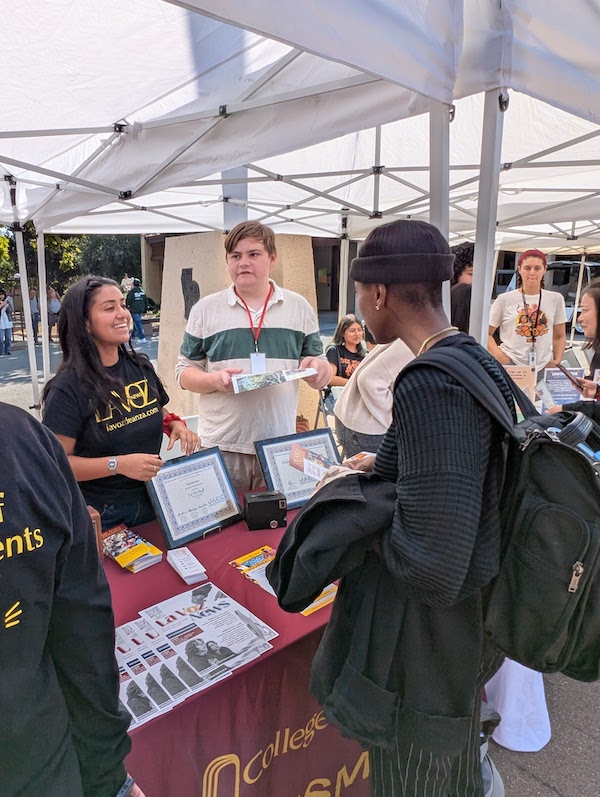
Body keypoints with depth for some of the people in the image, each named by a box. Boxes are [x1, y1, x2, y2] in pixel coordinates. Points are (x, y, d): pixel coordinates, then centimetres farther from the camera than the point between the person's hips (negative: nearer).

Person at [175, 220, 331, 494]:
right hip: (221, 446, 0)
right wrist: (215, 380, -16)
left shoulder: (300, 307, 6)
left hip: (282, 444, 1)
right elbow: (184, 372, 5)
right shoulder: (205, 309, 4)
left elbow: (320, 377, 9)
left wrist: (319, 368, -15)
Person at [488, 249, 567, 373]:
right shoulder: (505, 299, 1)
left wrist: (557, 362, 3)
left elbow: (559, 337, 16)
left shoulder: (556, 299, 10)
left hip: (543, 367, 2)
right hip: (510, 364, -2)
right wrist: (499, 355, -11)